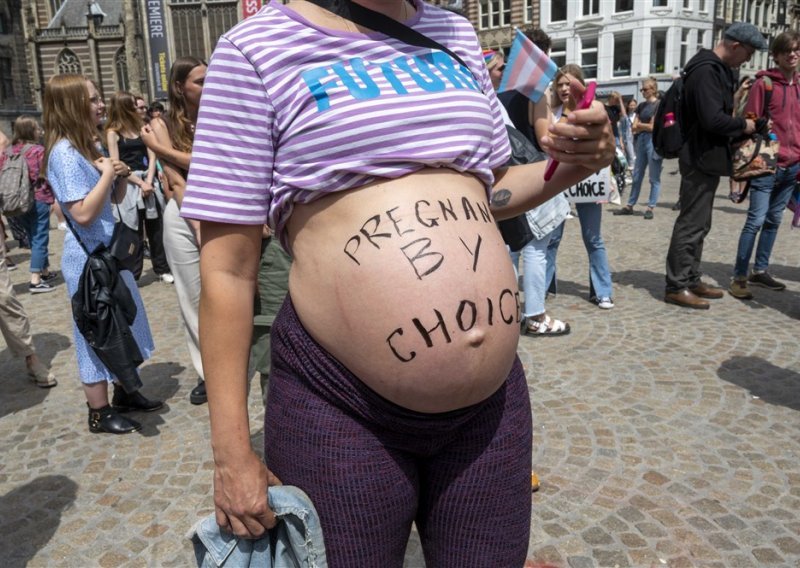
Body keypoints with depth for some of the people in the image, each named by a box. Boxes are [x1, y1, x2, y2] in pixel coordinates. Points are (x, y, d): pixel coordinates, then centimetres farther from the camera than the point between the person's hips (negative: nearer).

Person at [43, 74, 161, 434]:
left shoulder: (89, 146, 10)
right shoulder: (64, 153, -18)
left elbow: (116, 199, 17)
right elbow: (83, 213, -25)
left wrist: (121, 177, -2)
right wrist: (106, 173, -19)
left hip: (109, 250, 9)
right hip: (88, 256, -9)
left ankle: (124, 392, 33)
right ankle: (99, 413, 17)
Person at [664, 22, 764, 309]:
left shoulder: (716, 68, 15)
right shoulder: (706, 71, -18)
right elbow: (712, 120, -26)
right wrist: (743, 125, -11)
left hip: (705, 158, 11)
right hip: (701, 159, -11)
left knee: (698, 223, 14)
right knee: (692, 224, -7)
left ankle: (690, 279, 23)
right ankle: (676, 286, -1)